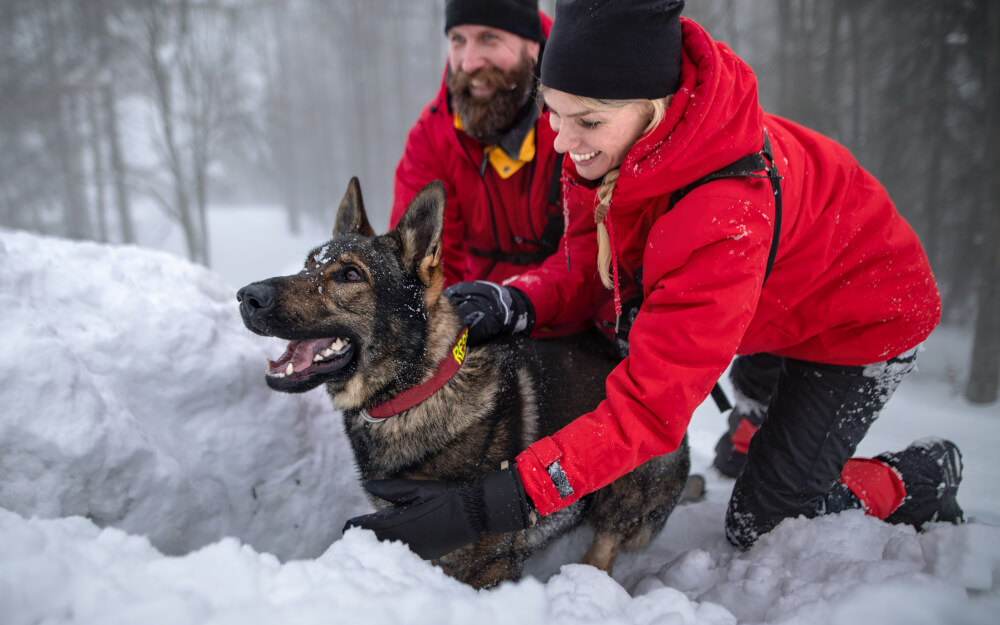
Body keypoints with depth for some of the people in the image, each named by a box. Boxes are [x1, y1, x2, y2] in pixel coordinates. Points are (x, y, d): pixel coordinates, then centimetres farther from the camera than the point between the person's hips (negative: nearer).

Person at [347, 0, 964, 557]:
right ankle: (760, 422, 60)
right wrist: (515, 302, -32)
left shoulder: (726, 214, -45)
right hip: (778, 294, 7)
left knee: (757, 525, 2)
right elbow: (593, 261, -11)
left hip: (866, 316, -6)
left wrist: (488, 504, -48)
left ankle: (923, 478, 23)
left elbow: (650, 407, -44)